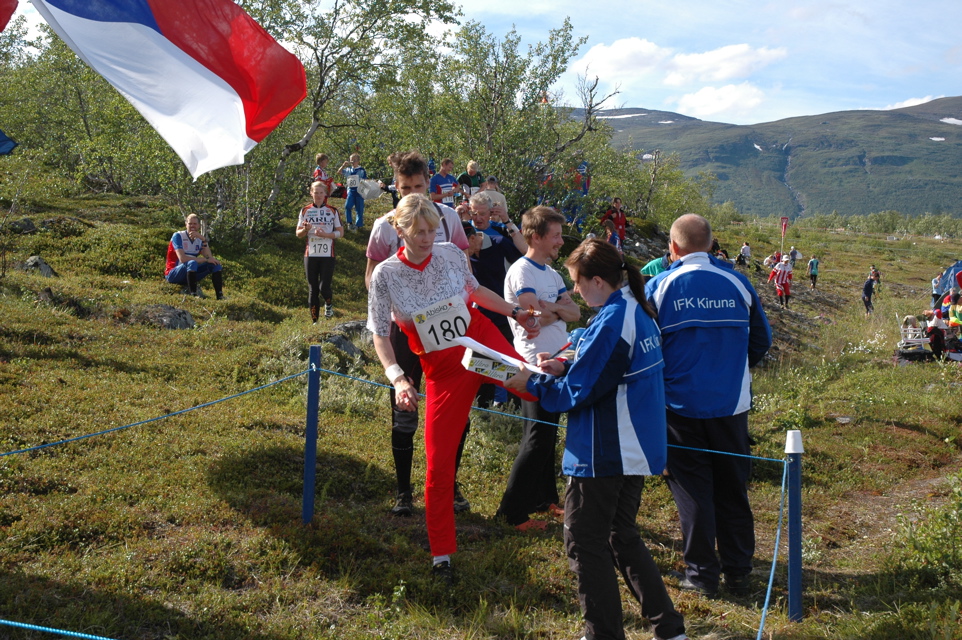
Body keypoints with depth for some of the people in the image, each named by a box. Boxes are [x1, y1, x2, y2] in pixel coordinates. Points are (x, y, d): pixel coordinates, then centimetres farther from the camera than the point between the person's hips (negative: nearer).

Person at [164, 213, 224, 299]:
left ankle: (220, 296, -17)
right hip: (173, 274, -7)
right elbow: (182, 258, -26)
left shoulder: (199, 239, 6)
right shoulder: (178, 236, -12)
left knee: (215, 263, -7)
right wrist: (205, 260, -24)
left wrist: (203, 240, -21)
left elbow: (210, 258, -10)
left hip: (190, 274, 7)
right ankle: (193, 294, -38)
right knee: (192, 262, -35)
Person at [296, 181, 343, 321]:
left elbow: (340, 232, 3)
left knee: (324, 287, -11)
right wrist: (305, 229, -14)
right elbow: (298, 233, 9)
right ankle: (314, 321, 14)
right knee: (312, 289, 5)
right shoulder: (305, 211, 6)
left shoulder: (332, 211, 4)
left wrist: (325, 234, -14)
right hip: (310, 255, 2)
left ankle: (329, 304, 23)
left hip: (327, 255, -1)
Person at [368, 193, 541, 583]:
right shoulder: (386, 275, -10)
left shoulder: (451, 254, -4)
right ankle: (442, 555, 14)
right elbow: (380, 335, -9)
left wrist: (515, 313, 15)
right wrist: (397, 378, -23)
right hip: (443, 370, -1)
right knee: (439, 464, 1)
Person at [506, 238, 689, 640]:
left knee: (585, 544, 4)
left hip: (603, 454, -10)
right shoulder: (638, 312, 8)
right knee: (622, 537, 20)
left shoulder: (610, 324, -21)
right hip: (636, 450, 10)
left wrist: (530, 383, -4)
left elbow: (576, 394, -18)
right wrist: (565, 368, 9)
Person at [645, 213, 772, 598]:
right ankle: (738, 573, 20)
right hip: (732, 404, 2)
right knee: (732, 490, 13)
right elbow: (761, 341, 9)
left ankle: (702, 574, 12)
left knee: (692, 490, 8)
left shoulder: (659, 287, -7)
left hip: (681, 405, -2)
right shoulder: (737, 283, 0)